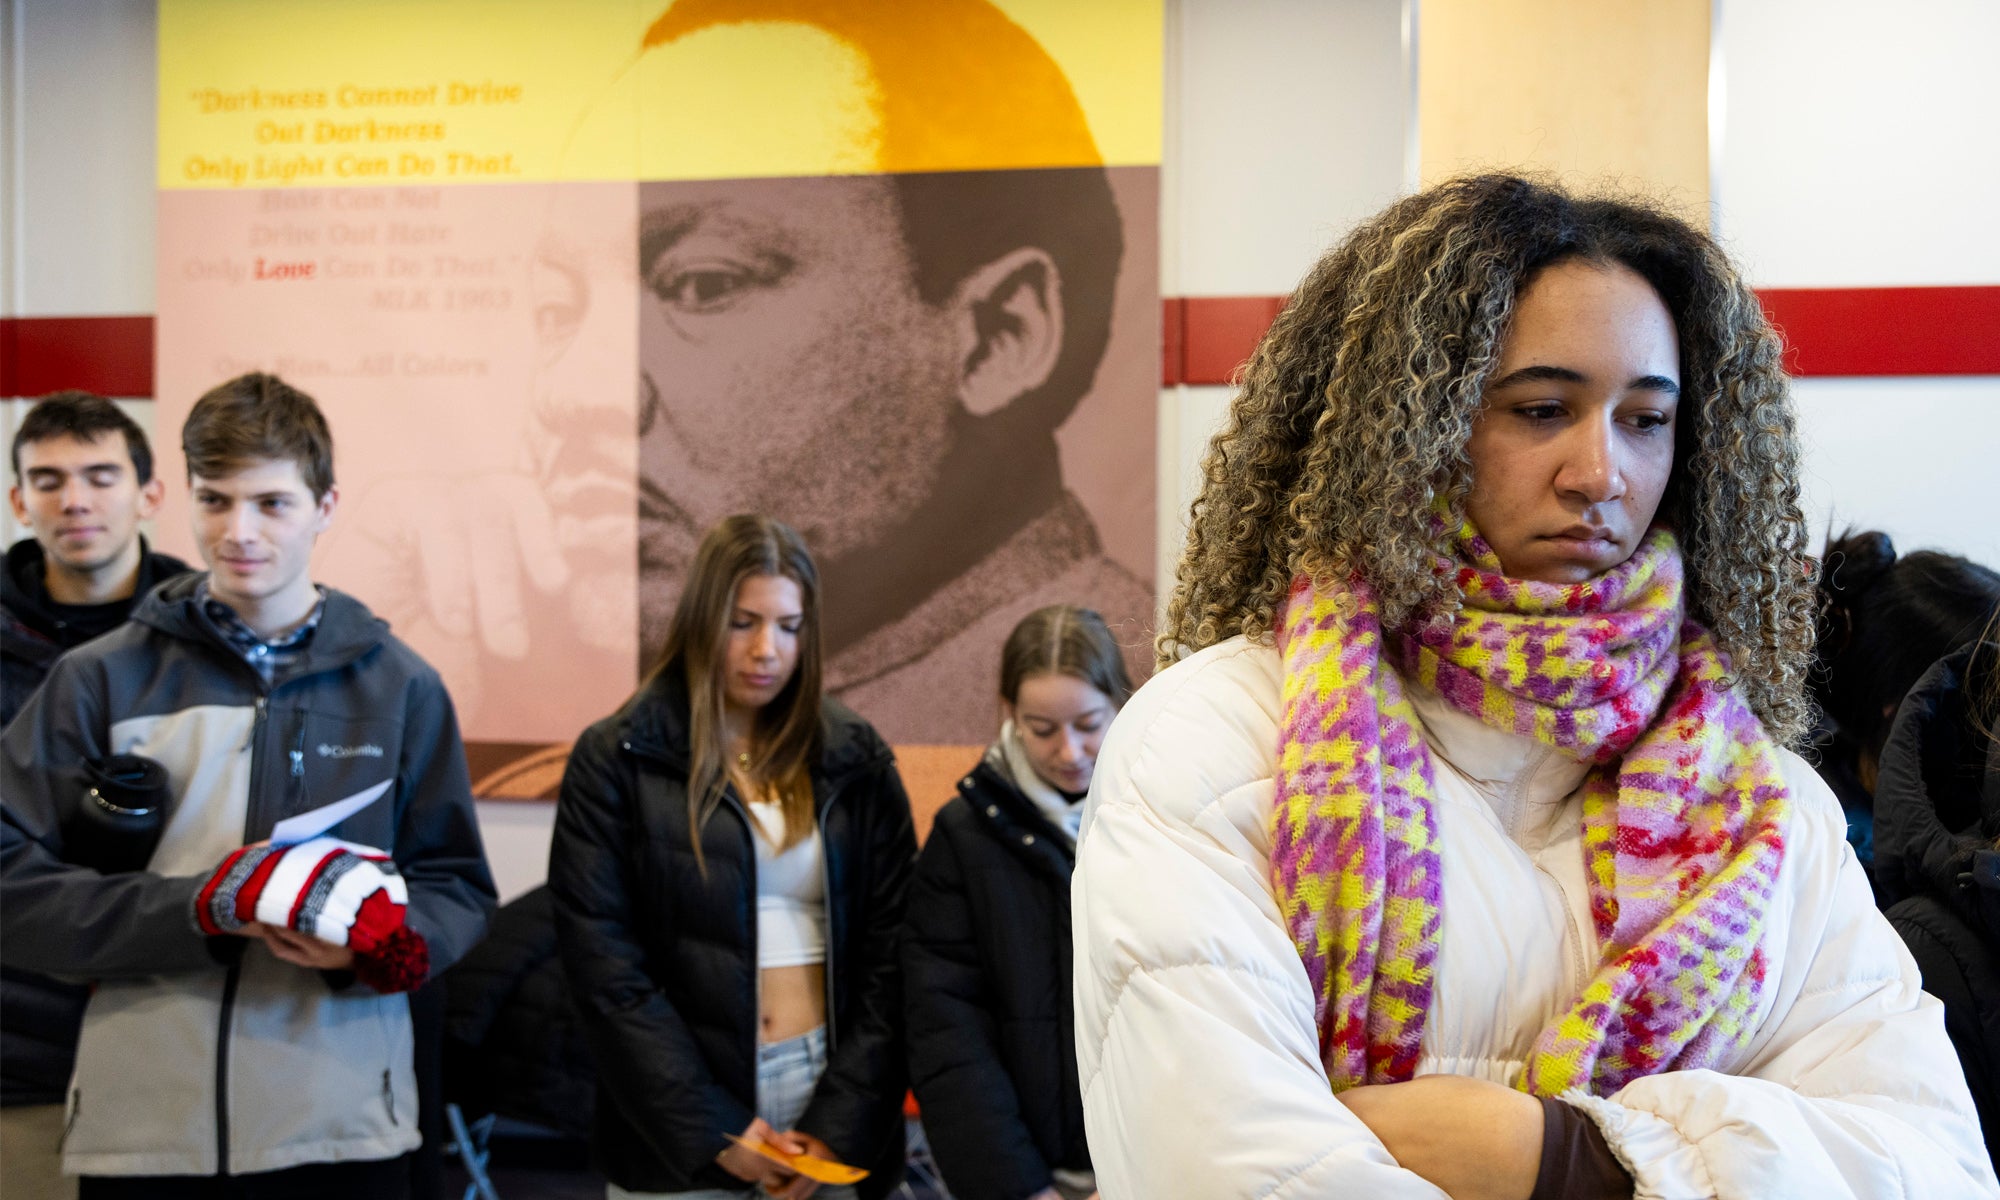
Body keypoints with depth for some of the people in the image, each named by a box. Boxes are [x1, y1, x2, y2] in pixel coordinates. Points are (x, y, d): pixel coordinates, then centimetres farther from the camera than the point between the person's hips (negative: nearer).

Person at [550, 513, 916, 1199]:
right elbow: (604, 968, -7)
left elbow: (889, 956, 1)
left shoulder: (856, 762, 5)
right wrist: (712, 1130, -12)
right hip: (678, 1138, -2)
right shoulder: (615, 760, -2)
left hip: (836, 1107, 2)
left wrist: (840, 1124, -9)